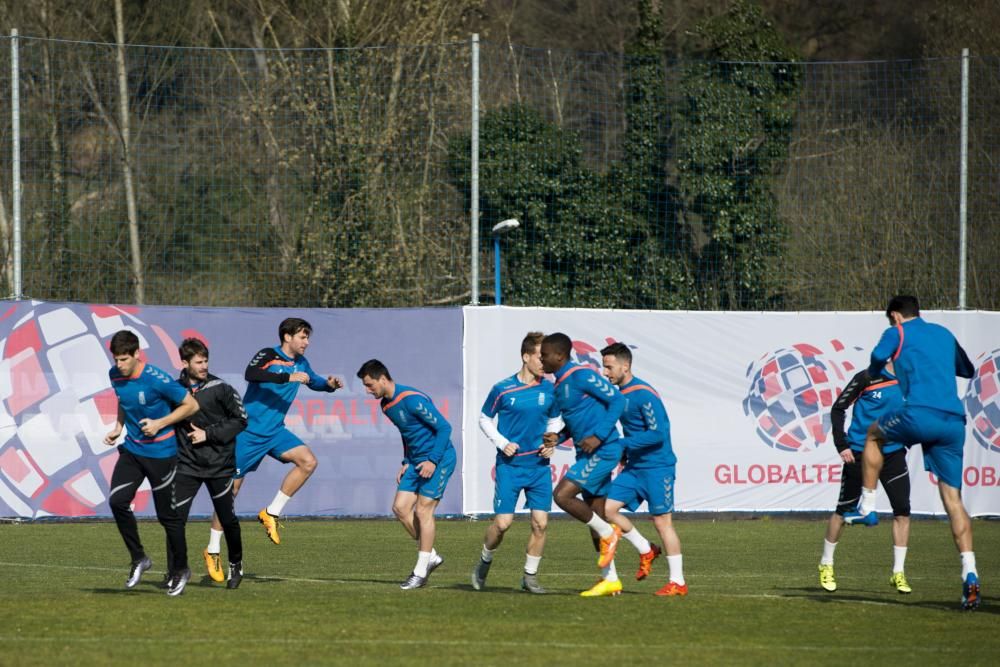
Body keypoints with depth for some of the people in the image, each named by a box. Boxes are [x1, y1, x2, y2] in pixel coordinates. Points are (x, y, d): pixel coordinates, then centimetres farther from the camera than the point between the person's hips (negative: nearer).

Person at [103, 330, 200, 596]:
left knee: (167, 514, 1)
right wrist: (118, 427, 6)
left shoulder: (156, 379, -21)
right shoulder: (115, 375, -2)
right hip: (132, 449, 5)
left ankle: (179, 570, 20)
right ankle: (138, 559, 2)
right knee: (117, 500, -14)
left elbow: (191, 405, -12)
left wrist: (160, 423, -19)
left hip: (161, 452, -5)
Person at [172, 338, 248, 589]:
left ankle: (236, 565, 28)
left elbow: (240, 419, -4)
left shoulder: (220, 389, -6)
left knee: (228, 519, 7)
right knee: (176, 519, -8)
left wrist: (209, 434, -10)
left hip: (219, 465, -1)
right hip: (187, 465, 1)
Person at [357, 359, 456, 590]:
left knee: (423, 510, -9)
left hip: (439, 459, -9)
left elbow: (444, 427, -19)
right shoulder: (386, 405, 7)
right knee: (400, 507, 1)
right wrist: (406, 463, 12)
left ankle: (421, 572, -2)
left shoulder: (413, 400, -22)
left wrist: (433, 460, -21)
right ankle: (430, 556, 14)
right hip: (416, 461, 9)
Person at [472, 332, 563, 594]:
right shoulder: (503, 390, -7)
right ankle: (484, 562, 21)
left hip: (539, 465, 3)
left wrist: (551, 442, -1)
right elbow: (485, 419, 5)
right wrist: (501, 443, -9)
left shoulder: (550, 390, 3)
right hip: (510, 465, -3)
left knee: (540, 522, -4)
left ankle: (530, 576, 11)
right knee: (503, 521, -7)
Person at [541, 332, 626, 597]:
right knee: (595, 517, 9)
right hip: (588, 455, 10)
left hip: (602, 450, -10)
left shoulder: (582, 375, -14)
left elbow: (617, 400, -16)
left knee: (562, 495, -19)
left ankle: (608, 533, -2)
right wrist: (557, 438, 6)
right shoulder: (559, 385, 15)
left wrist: (599, 436, -21)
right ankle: (610, 580, 14)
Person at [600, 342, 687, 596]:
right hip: (634, 466, 8)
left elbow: (657, 433, -23)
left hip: (657, 467, -8)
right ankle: (645, 551, 16)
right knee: (607, 507, -2)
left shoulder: (644, 395, -18)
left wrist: (621, 444, -21)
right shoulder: (618, 393, 8)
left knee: (662, 521, -4)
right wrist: (624, 454, 12)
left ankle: (678, 582, 3)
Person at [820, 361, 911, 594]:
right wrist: (841, 445, -11)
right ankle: (826, 565, 25)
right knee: (844, 510, 5)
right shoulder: (868, 378, -10)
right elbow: (838, 408, -5)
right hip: (859, 453, -3)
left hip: (893, 453, 3)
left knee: (902, 510, -8)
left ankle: (898, 573, 0)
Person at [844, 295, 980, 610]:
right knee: (953, 498, 4)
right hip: (954, 422, 5)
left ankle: (867, 508, 26)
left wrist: (873, 372, 19)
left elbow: (877, 360, -5)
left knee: (874, 434, 28)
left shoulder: (898, 333, 11)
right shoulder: (944, 334, 27)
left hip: (920, 414, -5)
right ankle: (969, 574, -10)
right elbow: (968, 370, 39)